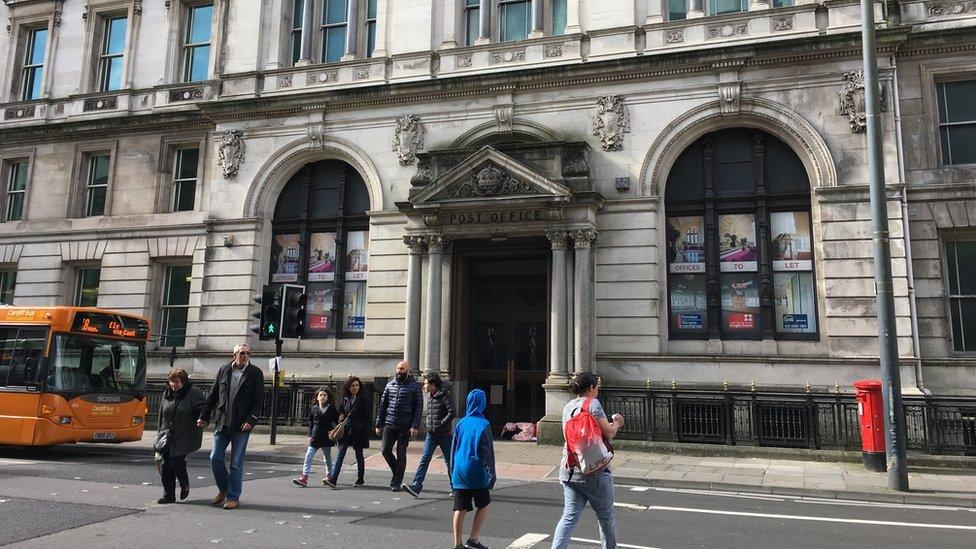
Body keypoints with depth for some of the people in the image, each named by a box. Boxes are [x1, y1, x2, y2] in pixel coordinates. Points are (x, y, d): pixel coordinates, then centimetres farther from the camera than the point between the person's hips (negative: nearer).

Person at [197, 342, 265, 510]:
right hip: (222, 423, 3)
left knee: (236, 463, 2)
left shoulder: (255, 373, -2)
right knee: (215, 458, 5)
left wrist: (251, 420, -16)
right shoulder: (223, 371, 7)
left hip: (241, 426, -3)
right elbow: (212, 396, 12)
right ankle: (223, 489, 27)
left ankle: (233, 497, 12)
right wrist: (204, 417, 7)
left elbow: (258, 400, -6)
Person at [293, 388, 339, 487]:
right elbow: (311, 423, 9)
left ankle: (329, 476, 25)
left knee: (327, 458, 10)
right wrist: (310, 435, 3)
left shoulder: (331, 409, 0)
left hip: (327, 437, -2)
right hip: (315, 437, 2)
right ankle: (304, 477, -9)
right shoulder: (313, 408, 5)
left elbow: (337, 421, 3)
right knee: (308, 457, -7)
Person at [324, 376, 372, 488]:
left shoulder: (364, 398, -5)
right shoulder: (345, 398, 10)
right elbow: (341, 410, 24)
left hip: (359, 431, -4)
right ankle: (333, 479, -10)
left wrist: (361, 428, -15)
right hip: (346, 430, 4)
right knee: (341, 453, -4)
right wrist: (341, 416, 3)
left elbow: (367, 416, -8)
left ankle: (360, 479, 20)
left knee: (359, 454, 7)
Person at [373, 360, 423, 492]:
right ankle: (397, 473, 24)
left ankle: (396, 483, 11)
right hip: (389, 424, 4)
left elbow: (419, 407, -4)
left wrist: (415, 426, -13)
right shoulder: (390, 384, 10)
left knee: (401, 454, 1)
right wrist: (379, 424, 9)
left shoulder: (414, 386, -1)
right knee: (385, 450, -2)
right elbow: (382, 405, 13)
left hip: (405, 426, -4)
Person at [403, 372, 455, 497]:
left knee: (449, 462, 7)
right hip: (431, 435, 6)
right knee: (424, 459, -7)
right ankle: (416, 486, -13)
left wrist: (440, 425, -20)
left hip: (444, 435, -6)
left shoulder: (445, 396, -14)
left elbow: (452, 413, -21)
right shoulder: (429, 396, 8)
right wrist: (429, 424, 8)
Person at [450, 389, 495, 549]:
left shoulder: (461, 423, 4)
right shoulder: (483, 424, -8)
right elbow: (487, 452, -9)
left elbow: (453, 449, 10)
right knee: (484, 505, 13)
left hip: (459, 473, 4)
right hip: (476, 473, -4)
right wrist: (491, 474, -4)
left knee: (460, 509, 7)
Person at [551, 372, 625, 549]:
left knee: (569, 517, 6)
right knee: (606, 516, 13)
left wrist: (611, 423, 22)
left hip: (569, 470, 6)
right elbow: (608, 433, -13)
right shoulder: (592, 403, -10)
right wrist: (616, 423, 8)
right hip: (594, 471, -6)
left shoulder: (567, 406, 12)